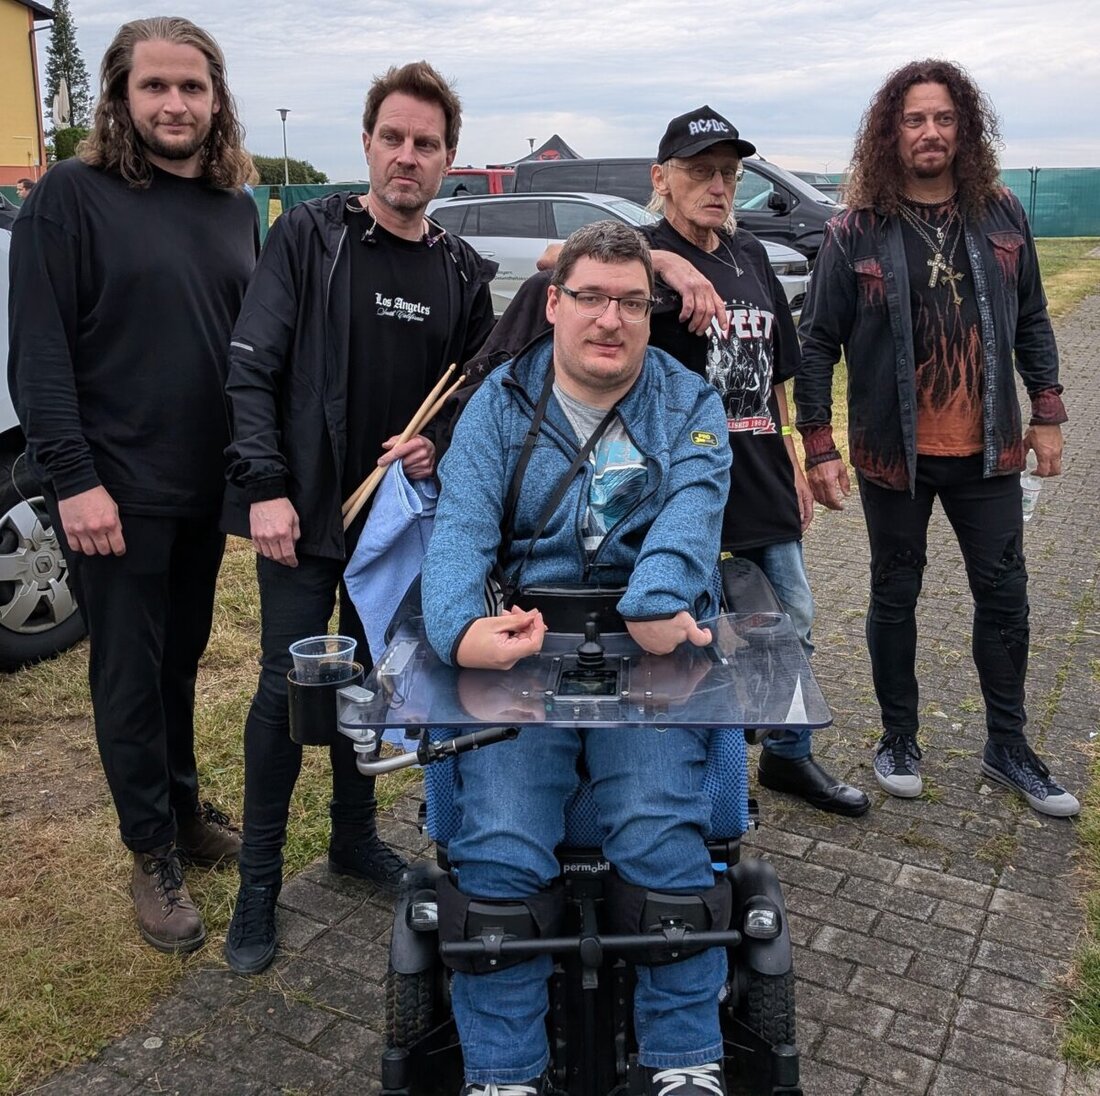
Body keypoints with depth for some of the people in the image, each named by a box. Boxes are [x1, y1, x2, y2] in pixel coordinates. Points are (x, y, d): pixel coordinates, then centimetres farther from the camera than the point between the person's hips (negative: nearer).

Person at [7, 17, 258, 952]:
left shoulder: (235, 208, 9)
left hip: (207, 488, 5)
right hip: (116, 489, -5)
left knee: (181, 658, 17)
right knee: (130, 671, 6)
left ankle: (184, 810, 35)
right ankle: (155, 853, 20)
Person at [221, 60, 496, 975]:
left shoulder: (463, 273, 6)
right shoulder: (310, 235, -5)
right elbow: (251, 368, -10)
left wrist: (441, 445, -6)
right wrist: (266, 487, -18)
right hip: (304, 513, -4)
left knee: (371, 681, 14)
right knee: (288, 686, -1)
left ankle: (356, 838, 33)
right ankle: (259, 883, 14)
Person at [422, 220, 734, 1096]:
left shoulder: (688, 403, 9)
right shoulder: (501, 403, 9)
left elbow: (693, 508, -12)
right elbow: (461, 526, -4)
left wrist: (656, 605, -32)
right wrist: (461, 627, -26)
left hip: (652, 654, 0)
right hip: (522, 649, 1)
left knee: (663, 837, -19)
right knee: (498, 849, -16)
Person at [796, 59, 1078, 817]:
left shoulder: (1001, 216, 2)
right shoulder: (857, 232, -8)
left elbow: (1032, 321, 10)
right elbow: (818, 343, -6)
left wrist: (1047, 414, 6)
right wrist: (819, 448, -10)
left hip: (987, 448, 3)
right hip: (895, 452, -3)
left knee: (1004, 594, 10)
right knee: (896, 595, 10)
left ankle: (1008, 746, 27)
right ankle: (899, 739, 28)